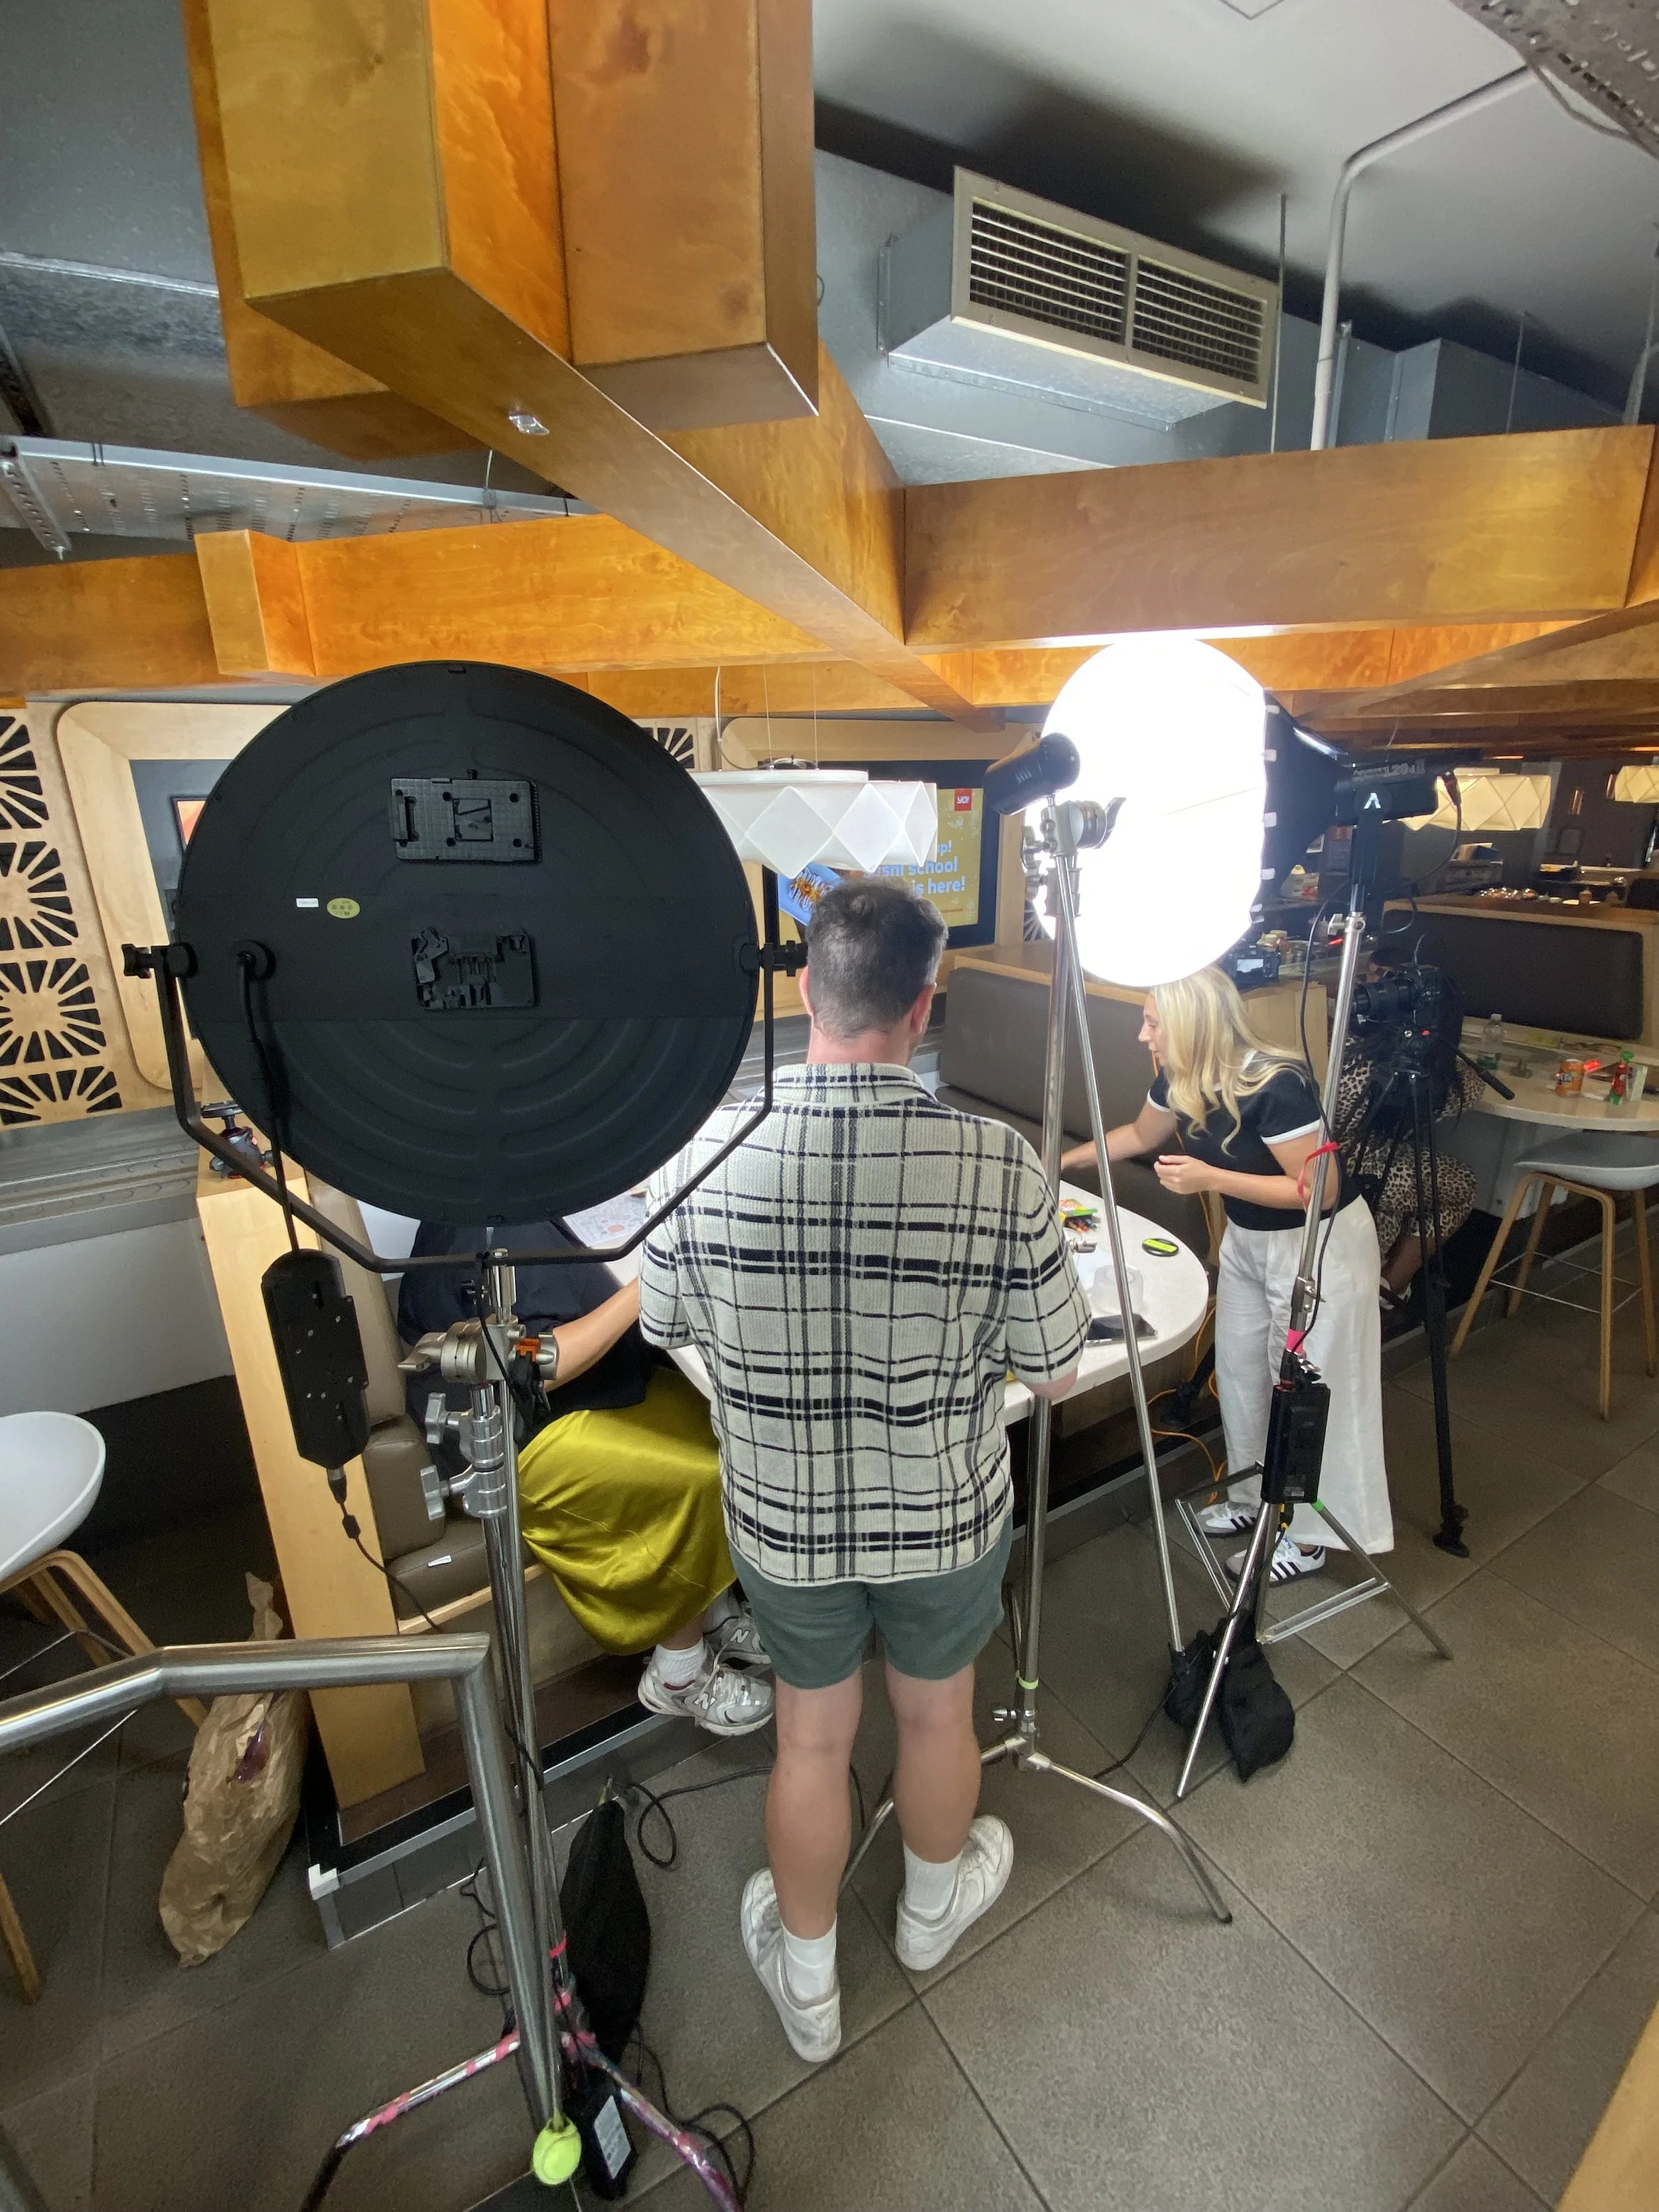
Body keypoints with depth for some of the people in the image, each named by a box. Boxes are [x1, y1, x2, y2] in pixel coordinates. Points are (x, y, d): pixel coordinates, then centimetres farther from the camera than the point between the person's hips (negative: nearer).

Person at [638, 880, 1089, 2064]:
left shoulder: (708, 1147, -21)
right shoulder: (999, 1164, -25)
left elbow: (665, 1323, -4)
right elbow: (1056, 1373, -14)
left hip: (783, 1519, 1)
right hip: (945, 1517, 0)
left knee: (812, 1738, 26)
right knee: (938, 1716, 29)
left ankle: (807, 1981, 52)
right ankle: (935, 1901, 60)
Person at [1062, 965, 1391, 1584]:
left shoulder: (1276, 1086, -31)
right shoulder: (1181, 1080, -8)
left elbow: (1320, 1190, -27)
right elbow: (1139, 1135, 12)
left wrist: (1210, 1177, -32)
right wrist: (1064, 1160, 14)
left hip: (1318, 1245, -8)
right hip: (1247, 1239, 8)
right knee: (1239, 1370, 17)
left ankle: (1307, 1539, 23)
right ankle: (1253, 1497, 38)